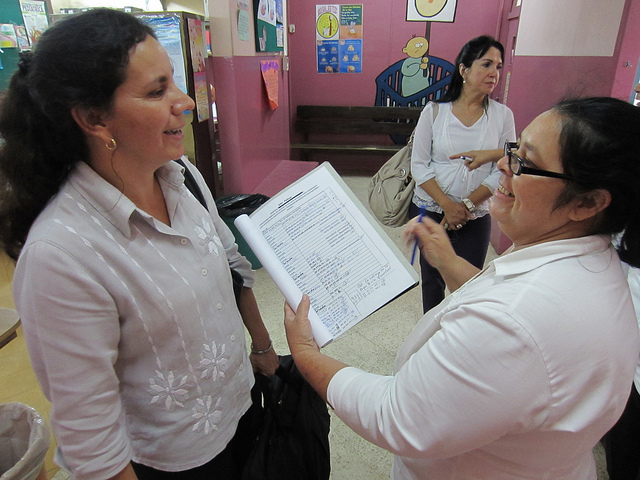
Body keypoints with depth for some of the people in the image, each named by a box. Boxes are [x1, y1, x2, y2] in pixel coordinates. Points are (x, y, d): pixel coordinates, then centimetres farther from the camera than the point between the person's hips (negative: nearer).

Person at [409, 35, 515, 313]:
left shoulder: (502, 115, 0)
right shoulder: (434, 111, -2)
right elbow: (419, 165, -6)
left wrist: (467, 205, -13)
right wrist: (447, 205, -14)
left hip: (476, 217, 0)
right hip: (430, 211, 0)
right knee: (432, 278, 13)